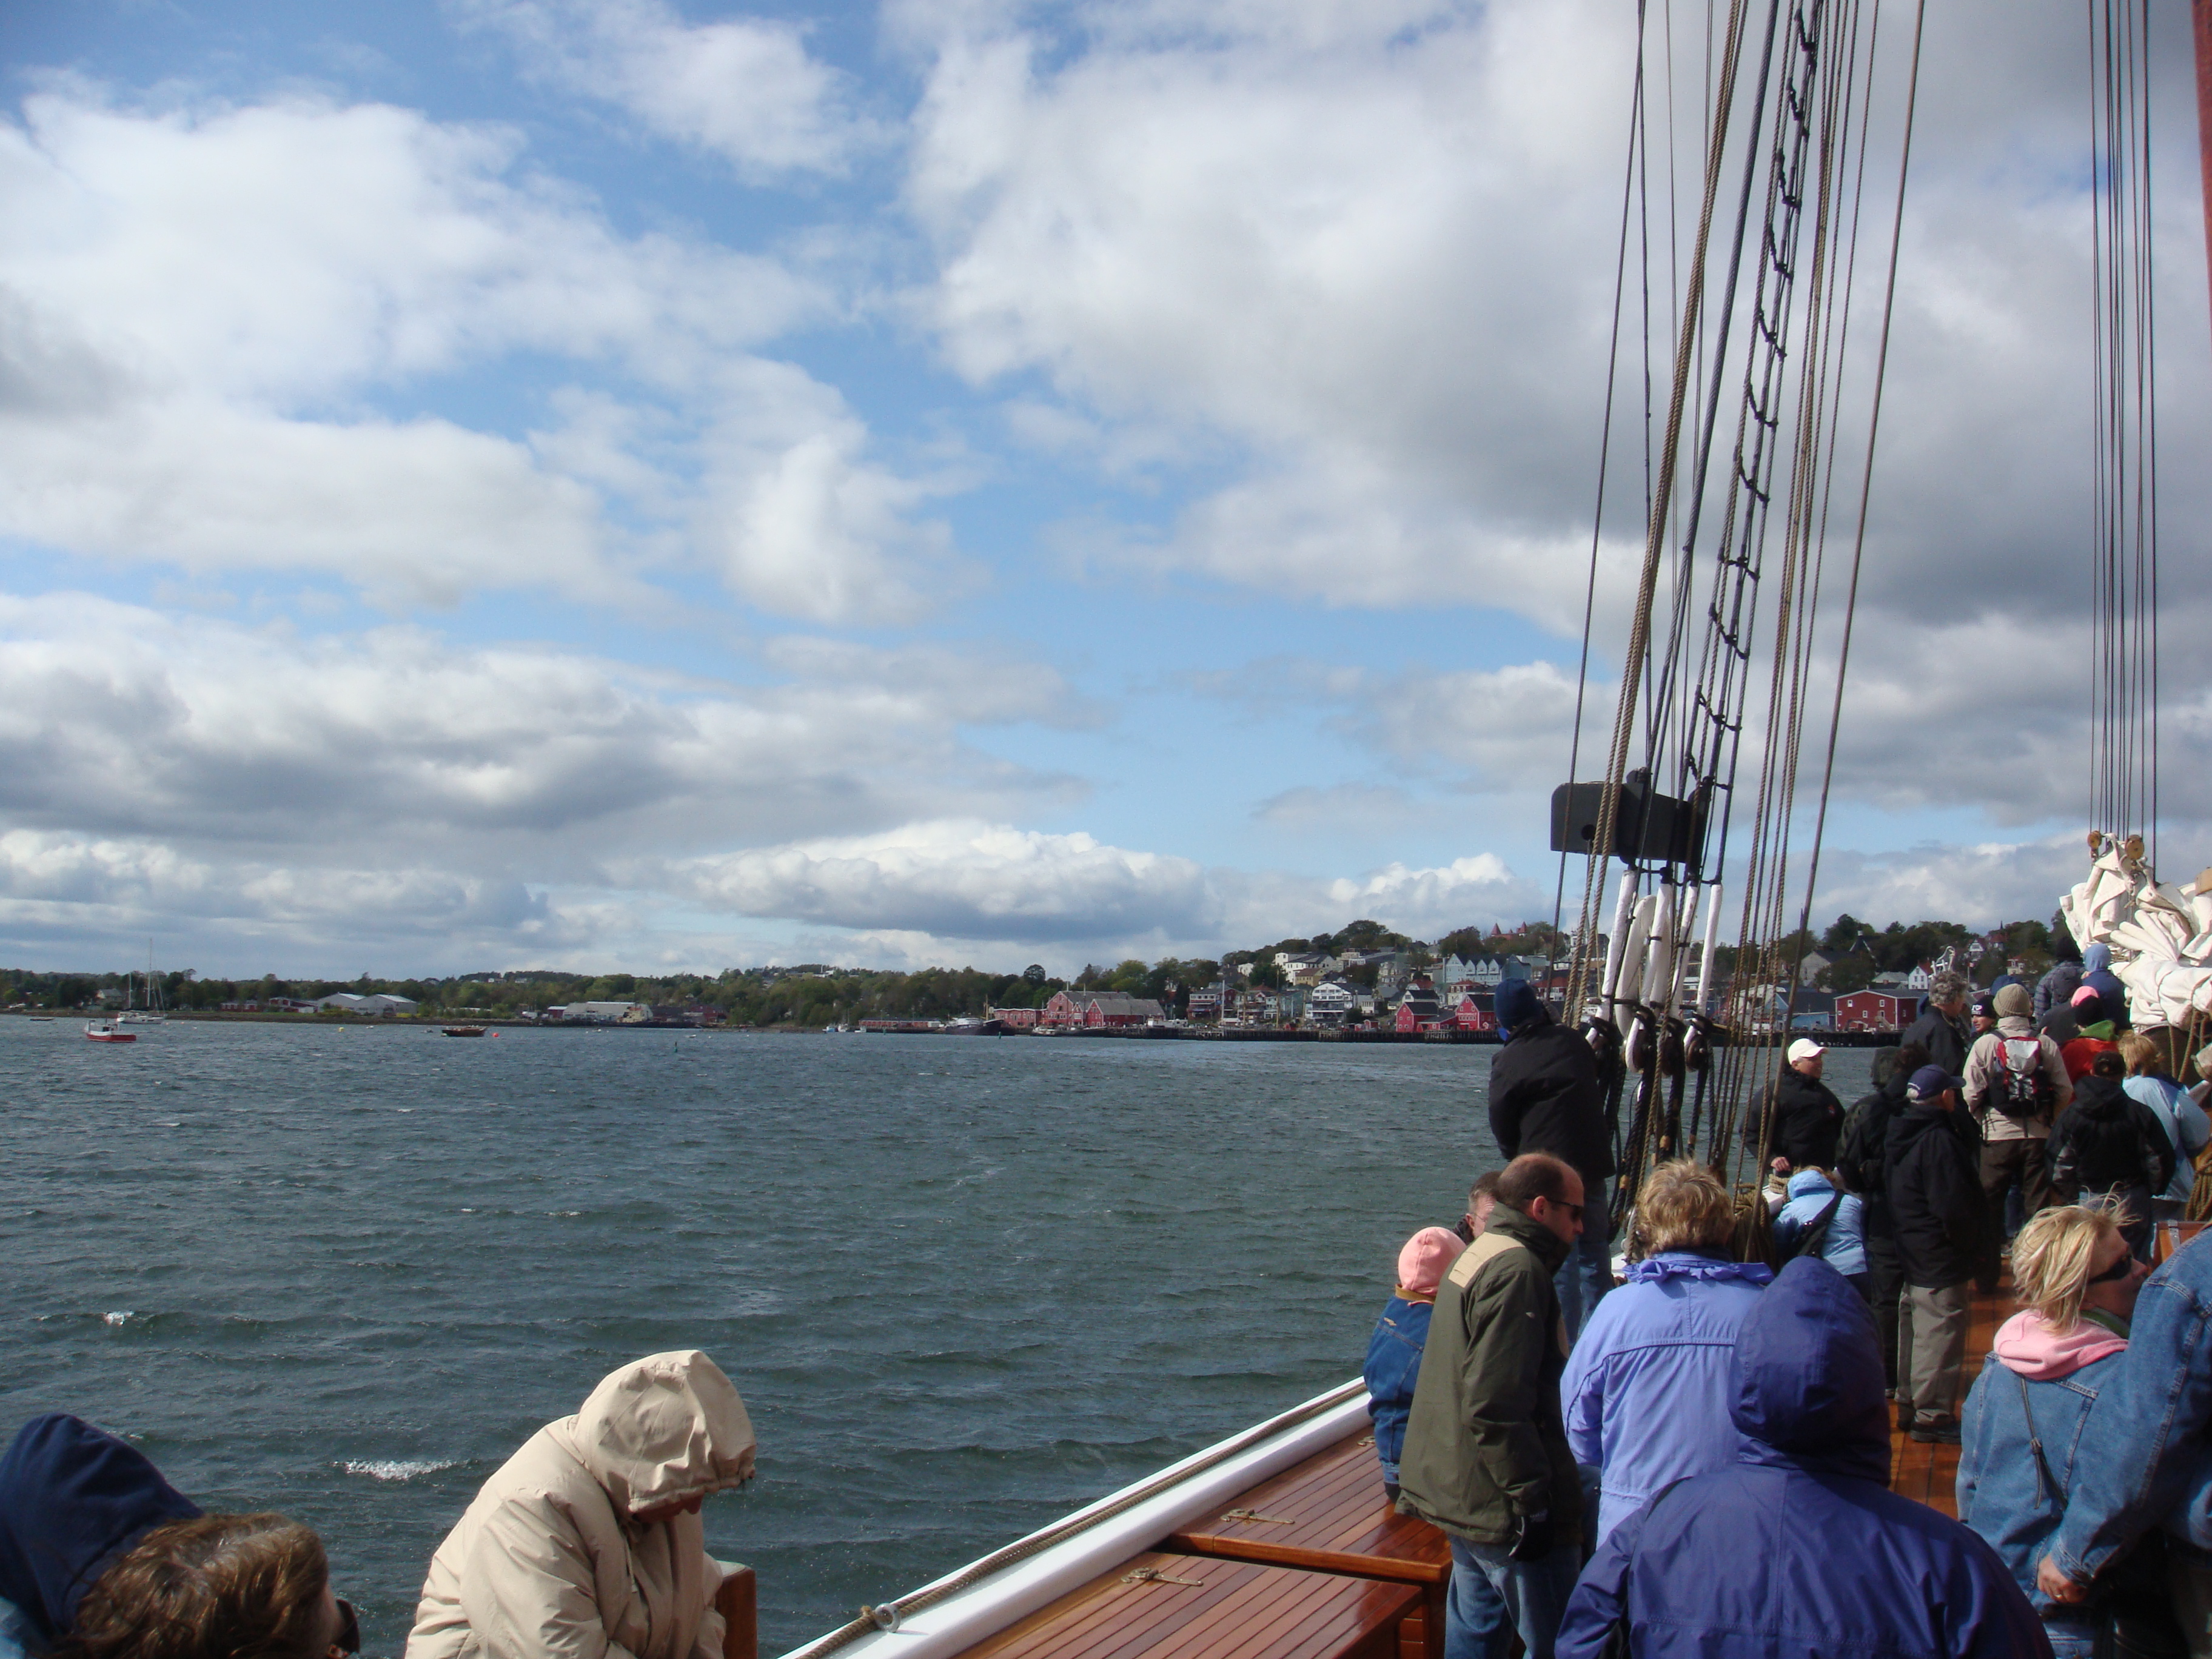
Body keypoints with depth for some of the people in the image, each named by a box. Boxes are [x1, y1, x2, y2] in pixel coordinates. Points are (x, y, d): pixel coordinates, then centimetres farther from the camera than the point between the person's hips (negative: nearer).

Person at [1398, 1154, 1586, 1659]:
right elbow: (1496, 1407, -25)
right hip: (1502, 1506, -10)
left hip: (1463, 1497, 10)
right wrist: (1533, 1500, -21)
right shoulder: (1518, 1271, -18)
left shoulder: (1477, 1257, 15)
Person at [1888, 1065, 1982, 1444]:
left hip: (1912, 1255, 10)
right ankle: (1933, 1416, 2)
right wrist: (1969, 1246, -9)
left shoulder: (1905, 1136, 9)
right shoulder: (1938, 1139, -22)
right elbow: (1954, 1208, -24)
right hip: (1941, 1261, -10)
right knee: (1940, 1336, -3)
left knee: (1915, 1332, 19)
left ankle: (1909, 1405, 29)